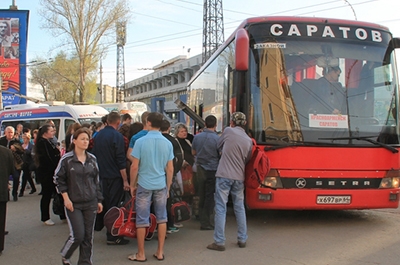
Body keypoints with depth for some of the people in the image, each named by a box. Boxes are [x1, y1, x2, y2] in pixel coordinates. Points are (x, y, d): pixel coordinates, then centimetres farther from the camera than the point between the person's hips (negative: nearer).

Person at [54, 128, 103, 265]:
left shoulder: (92, 159, 5)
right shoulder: (66, 159, -7)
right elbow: (58, 179, -1)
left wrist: (99, 200, 10)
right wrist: (66, 198, -8)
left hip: (90, 203, 4)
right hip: (73, 203, -4)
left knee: (88, 236, 6)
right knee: (78, 235, -7)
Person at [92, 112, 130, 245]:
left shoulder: (98, 135, 8)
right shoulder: (117, 136, -14)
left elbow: (94, 155, 16)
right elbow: (121, 160, -17)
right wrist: (125, 180, -15)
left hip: (101, 175, 7)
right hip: (114, 176, -7)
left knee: (105, 203, 16)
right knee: (113, 205, -2)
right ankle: (112, 237, 1)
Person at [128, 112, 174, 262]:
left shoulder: (141, 141, -10)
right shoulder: (167, 143, 0)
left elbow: (134, 167, -9)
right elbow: (170, 169, 4)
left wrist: (132, 185, 4)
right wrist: (168, 187, 14)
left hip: (144, 185, -3)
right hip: (161, 185, 3)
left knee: (142, 220, 6)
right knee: (161, 218, 12)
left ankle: (141, 254, 14)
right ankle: (160, 252, 18)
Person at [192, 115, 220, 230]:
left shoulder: (197, 137, 0)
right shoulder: (217, 139, -14)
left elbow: (193, 152, 14)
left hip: (200, 170, 4)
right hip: (213, 170, -4)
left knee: (202, 197, 13)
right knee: (209, 197, 2)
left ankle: (203, 220, 18)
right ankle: (205, 223, 3)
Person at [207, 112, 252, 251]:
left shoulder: (228, 131, -3)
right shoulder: (249, 140, 7)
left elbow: (219, 145, 12)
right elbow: (247, 159, 15)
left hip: (224, 176, -4)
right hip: (239, 177, 4)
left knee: (221, 208, -2)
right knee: (240, 208, 15)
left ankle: (219, 242, -1)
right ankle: (242, 240, 20)